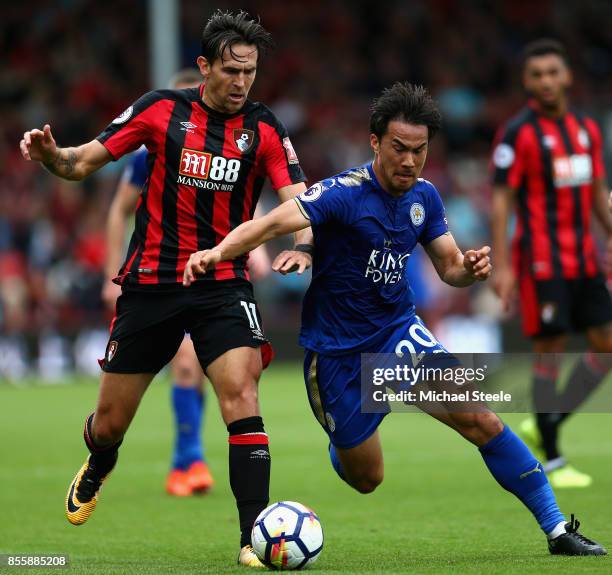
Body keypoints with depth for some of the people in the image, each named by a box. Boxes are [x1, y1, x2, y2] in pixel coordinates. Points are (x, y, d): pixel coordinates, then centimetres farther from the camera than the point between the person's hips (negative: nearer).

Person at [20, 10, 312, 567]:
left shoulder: (263, 128, -2)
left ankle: (255, 536, -19)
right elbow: (84, 161, 1)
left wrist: (302, 246, -30)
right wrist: (50, 154, -22)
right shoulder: (162, 109, -3)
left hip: (222, 283, 0)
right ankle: (97, 469, 46)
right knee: (111, 421, 8)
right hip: (150, 283, 0)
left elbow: (300, 201, -8)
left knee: (240, 392, -22)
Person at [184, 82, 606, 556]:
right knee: (366, 479, 6)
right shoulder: (344, 193, -21)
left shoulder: (424, 197, -2)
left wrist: (471, 268, -18)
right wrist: (219, 251, -52)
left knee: (479, 419, -13)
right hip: (337, 351, -4)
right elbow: (274, 223, -34)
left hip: (397, 331, 4)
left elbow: (449, 266, 6)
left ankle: (556, 529, -2)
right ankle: (340, 447, 44)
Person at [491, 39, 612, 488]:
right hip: (542, 261, -7)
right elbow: (501, 201, -10)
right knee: (550, 351, -5)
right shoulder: (518, 134, -8)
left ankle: (545, 426, 16)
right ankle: (552, 462, 2)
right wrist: (501, 266, -16)